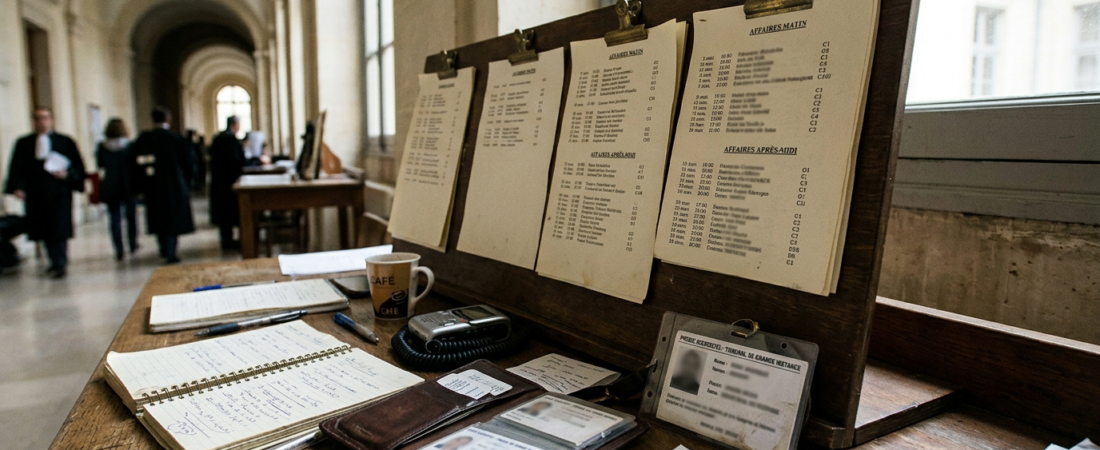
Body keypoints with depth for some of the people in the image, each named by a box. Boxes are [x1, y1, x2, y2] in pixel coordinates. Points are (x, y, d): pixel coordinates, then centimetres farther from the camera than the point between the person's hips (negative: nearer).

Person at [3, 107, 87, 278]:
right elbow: (17, 168, 5)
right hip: (35, 194, 2)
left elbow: (78, 166, 4)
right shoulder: (23, 143, 11)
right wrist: (17, 187, -8)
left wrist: (67, 174, -15)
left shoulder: (65, 142, 6)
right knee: (44, 231, 4)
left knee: (59, 229, -5)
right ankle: (57, 262, 15)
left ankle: (60, 264, 2)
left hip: (59, 194, -2)